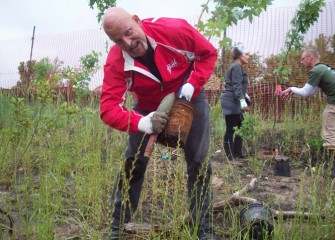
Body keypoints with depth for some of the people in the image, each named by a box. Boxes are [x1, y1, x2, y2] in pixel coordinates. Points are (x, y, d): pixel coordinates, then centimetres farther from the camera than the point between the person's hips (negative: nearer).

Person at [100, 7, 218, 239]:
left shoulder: (175, 30, -31)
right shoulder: (116, 63, -29)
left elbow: (209, 53, -15)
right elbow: (108, 109, -34)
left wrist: (191, 85, -29)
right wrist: (141, 123, -51)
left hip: (190, 100, 0)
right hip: (148, 108, 1)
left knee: (199, 163, -2)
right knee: (133, 163, -2)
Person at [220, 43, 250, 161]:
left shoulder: (237, 67, 21)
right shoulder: (237, 67, -12)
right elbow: (236, 86, -22)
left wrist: (245, 96, 42)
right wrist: (242, 100, -32)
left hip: (234, 103, 11)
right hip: (231, 102, -11)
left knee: (241, 127, 14)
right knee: (230, 130, -7)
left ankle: (237, 153, 22)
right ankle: (230, 158, -4)